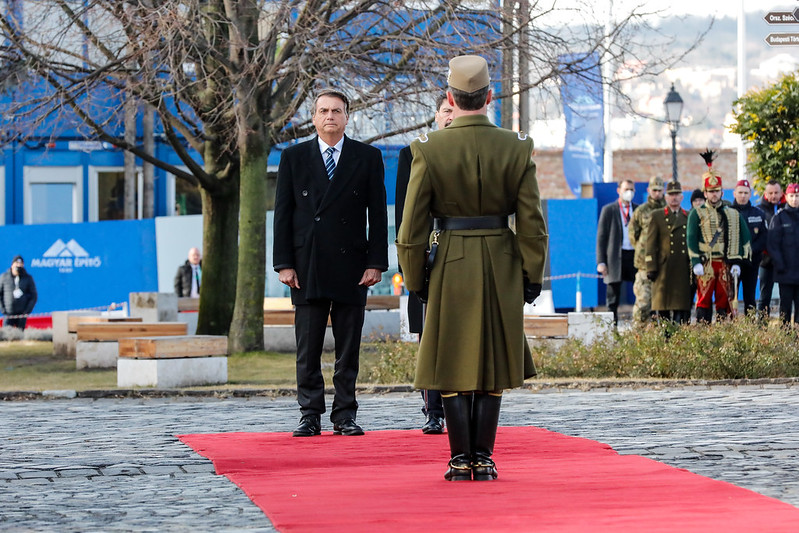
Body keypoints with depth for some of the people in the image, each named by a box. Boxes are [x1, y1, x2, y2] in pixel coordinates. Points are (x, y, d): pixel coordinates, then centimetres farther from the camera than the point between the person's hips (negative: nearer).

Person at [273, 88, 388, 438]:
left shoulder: (368, 158, 8)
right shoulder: (293, 157, 8)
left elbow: (377, 214, 5)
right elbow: (283, 213, 6)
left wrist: (376, 262, -3)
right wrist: (284, 264, -3)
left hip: (351, 265, 0)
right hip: (307, 267, 0)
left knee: (349, 349, 2)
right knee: (307, 348, 1)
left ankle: (345, 416, 7)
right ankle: (310, 415, 5)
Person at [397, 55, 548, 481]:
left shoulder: (429, 150, -8)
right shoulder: (517, 148, -4)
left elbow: (413, 225, -5)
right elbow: (532, 222, -2)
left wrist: (414, 280, 5)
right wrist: (532, 276, 7)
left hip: (451, 267, -1)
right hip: (502, 269, 2)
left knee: (453, 365, 6)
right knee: (493, 364, 10)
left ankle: (460, 460, 5)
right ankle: (483, 460, 9)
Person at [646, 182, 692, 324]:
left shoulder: (689, 217, 14)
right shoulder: (657, 216, 7)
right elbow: (650, 244, 2)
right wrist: (651, 268, -6)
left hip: (684, 270, 2)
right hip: (664, 269, -2)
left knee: (683, 308, -2)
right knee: (663, 308, -2)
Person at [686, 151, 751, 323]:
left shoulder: (733, 214, 12)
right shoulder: (697, 214, 4)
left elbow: (739, 239, 10)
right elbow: (691, 239, -3)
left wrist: (736, 263, 0)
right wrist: (696, 263, -13)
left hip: (725, 264, 3)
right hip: (705, 264, -3)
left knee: (724, 301, 4)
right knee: (704, 300, -4)